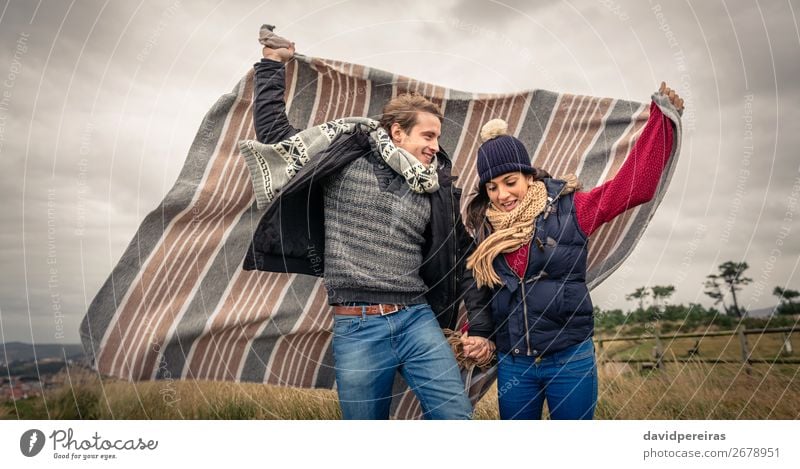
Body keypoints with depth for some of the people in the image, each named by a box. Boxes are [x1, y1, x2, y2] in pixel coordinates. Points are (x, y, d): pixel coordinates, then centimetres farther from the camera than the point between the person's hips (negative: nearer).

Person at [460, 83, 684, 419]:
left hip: (571, 358, -2)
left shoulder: (568, 210, -7)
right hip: (512, 363, 3)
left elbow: (634, 184, -11)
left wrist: (662, 118, -12)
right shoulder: (483, 229, 3)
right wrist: (479, 334, -1)